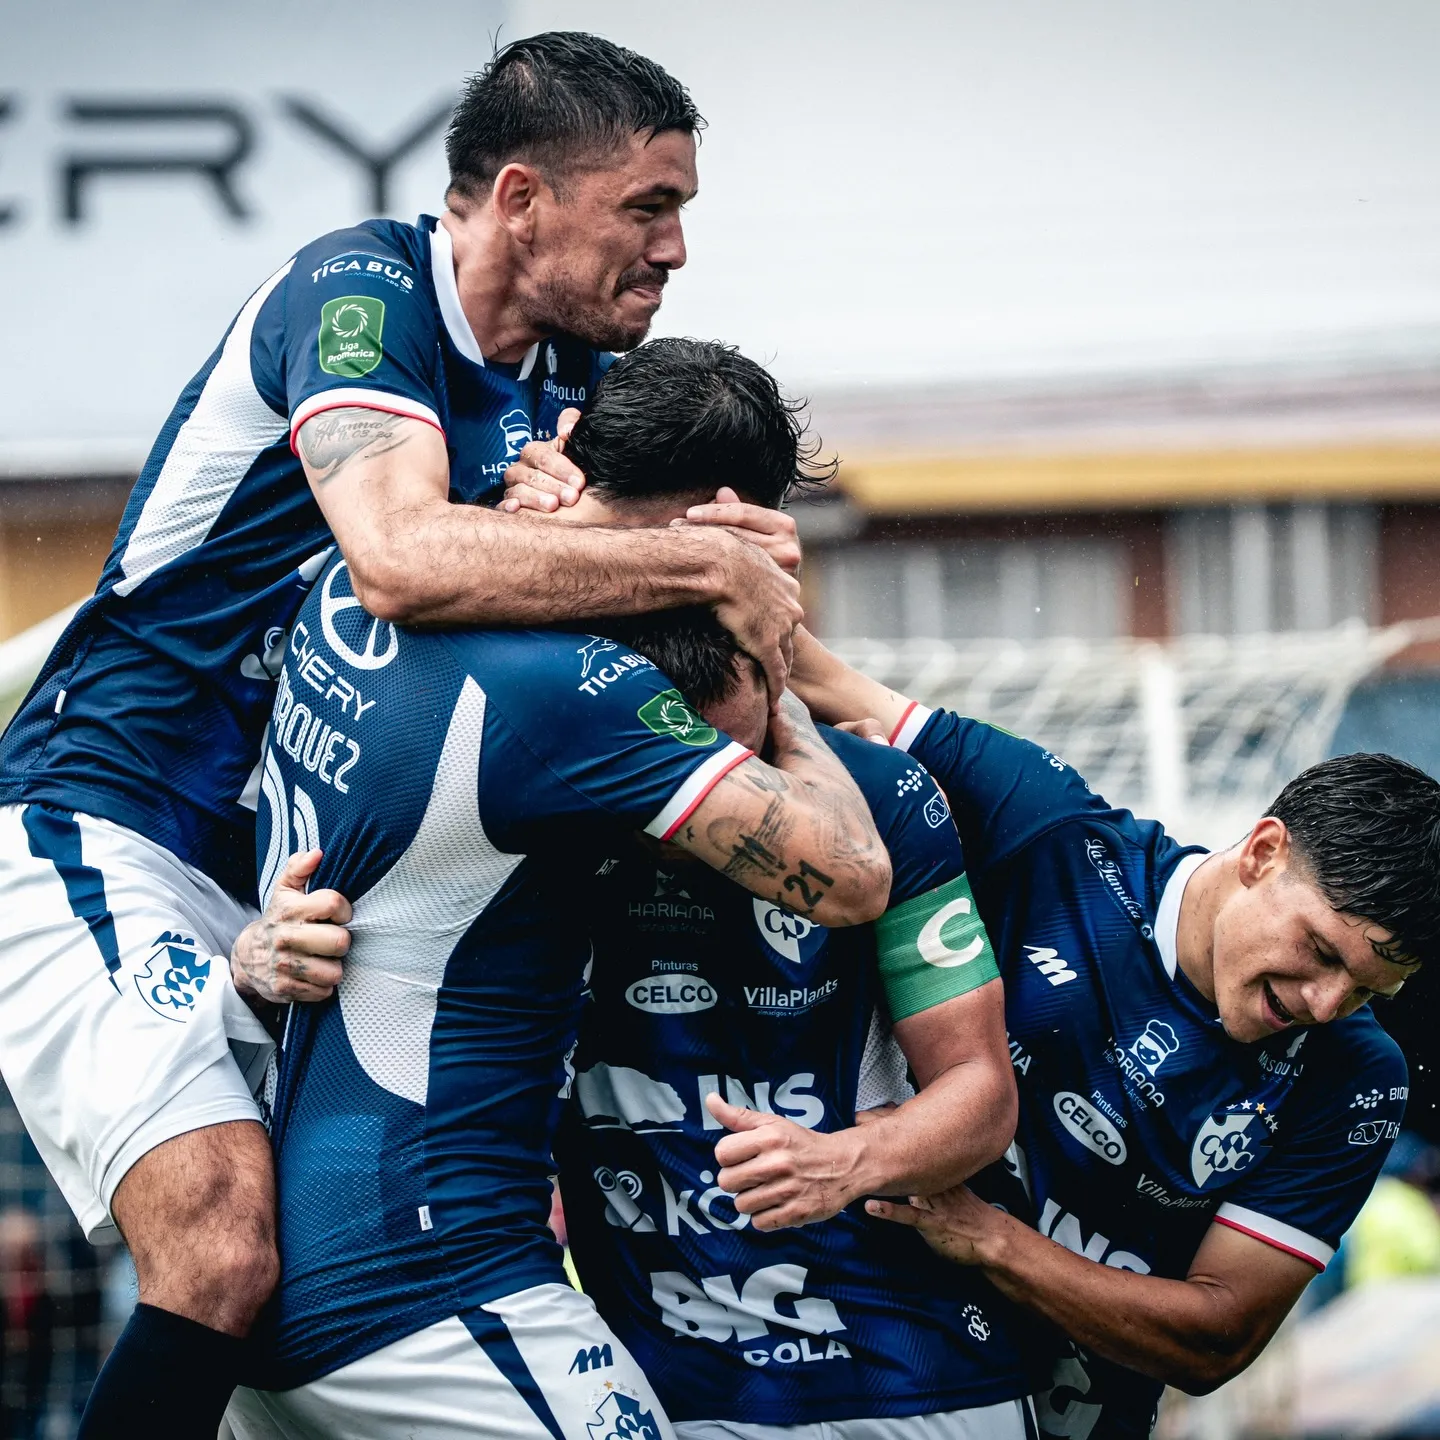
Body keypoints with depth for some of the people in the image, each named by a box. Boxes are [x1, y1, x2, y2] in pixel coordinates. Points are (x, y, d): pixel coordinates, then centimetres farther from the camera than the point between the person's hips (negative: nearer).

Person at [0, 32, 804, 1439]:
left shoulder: (568, 374, 10)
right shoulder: (359, 291, -16)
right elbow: (403, 557, -33)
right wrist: (707, 565, -26)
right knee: (225, 1241, -27)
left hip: (290, 881, 9)